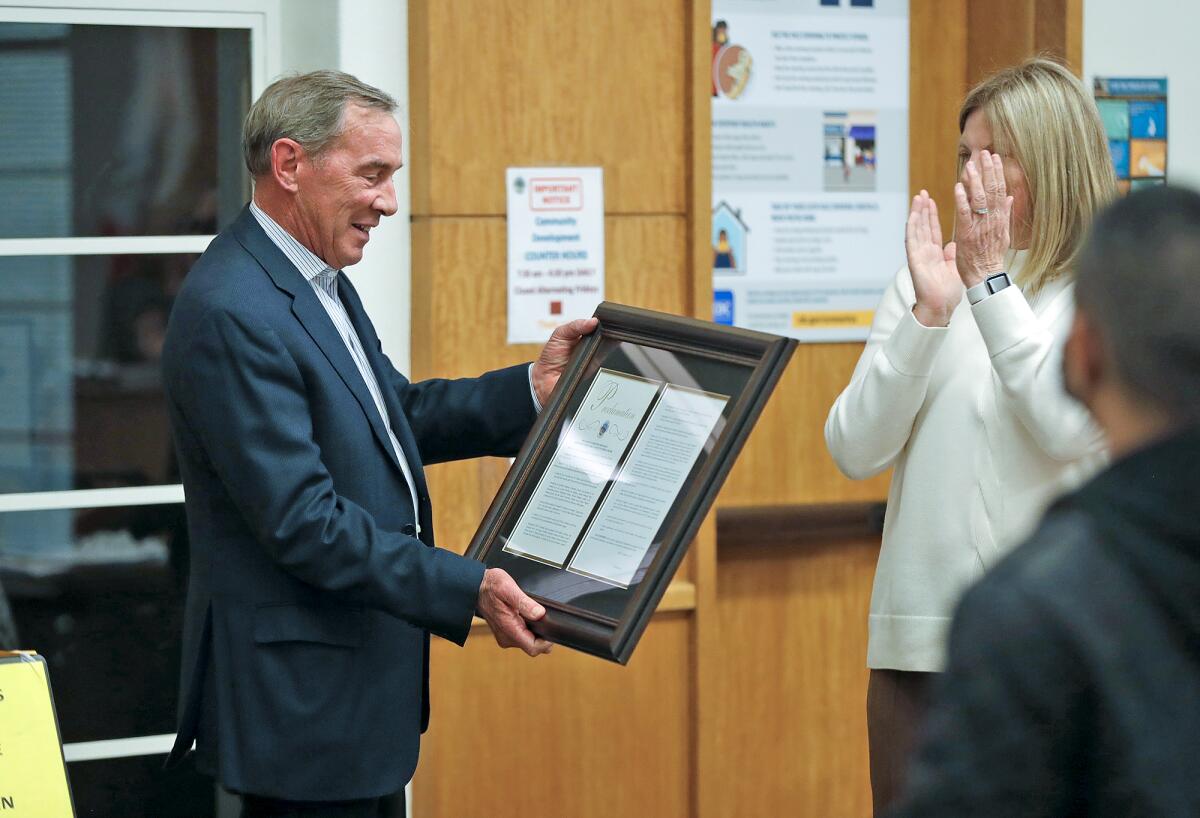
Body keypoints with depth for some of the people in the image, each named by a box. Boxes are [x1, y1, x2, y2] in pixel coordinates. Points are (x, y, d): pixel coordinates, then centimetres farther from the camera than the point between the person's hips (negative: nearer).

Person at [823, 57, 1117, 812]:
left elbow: (1069, 428, -17)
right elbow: (855, 451, 0)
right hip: (922, 635, 3)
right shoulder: (926, 280, 7)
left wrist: (992, 283, -13)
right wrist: (930, 311, -11)